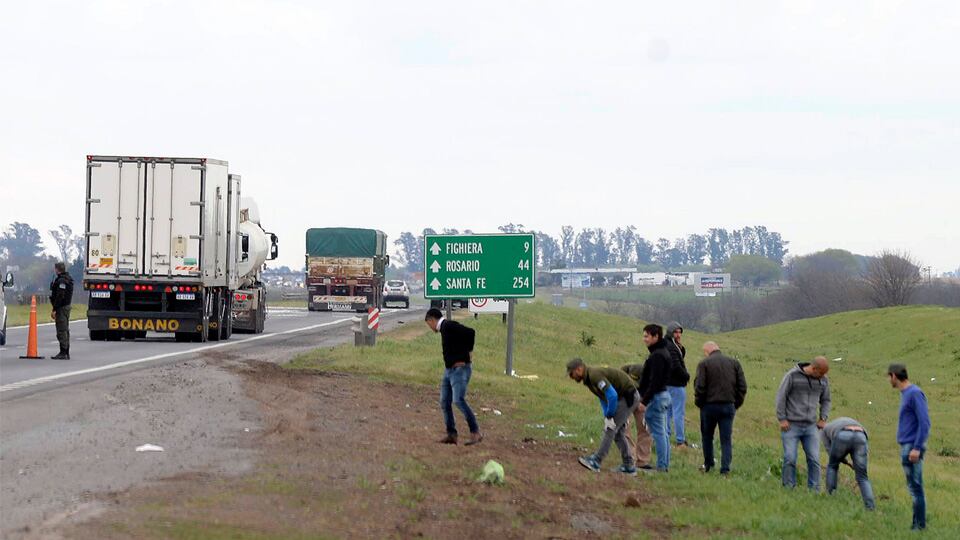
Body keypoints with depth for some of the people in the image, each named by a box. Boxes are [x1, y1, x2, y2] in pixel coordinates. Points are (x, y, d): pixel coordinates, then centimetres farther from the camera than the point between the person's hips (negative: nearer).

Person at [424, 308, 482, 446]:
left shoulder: (449, 326, -13)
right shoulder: (444, 328, 17)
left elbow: (470, 332, -24)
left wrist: (468, 353, -15)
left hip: (459, 368, -10)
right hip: (449, 369, 10)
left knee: (458, 400, -17)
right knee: (445, 402, 8)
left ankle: (476, 432, -13)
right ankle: (451, 434, 13)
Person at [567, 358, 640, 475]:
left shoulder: (595, 375, -21)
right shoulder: (589, 379, 12)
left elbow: (612, 395, -28)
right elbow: (603, 398, 21)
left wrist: (610, 417, -19)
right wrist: (606, 417, 11)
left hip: (628, 397, -10)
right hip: (625, 397, 10)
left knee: (610, 429, -11)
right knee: (618, 432, 12)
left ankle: (596, 461, -12)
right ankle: (629, 466, 15)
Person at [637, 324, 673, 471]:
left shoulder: (657, 355, -18)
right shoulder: (664, 352, 15)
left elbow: (654, 381, -23)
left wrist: (645, 401, -21)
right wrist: (644, 397, 21)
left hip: (656, 397, -10)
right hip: (664, 394, 10)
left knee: (658, 433, -7)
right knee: (663, 432, 12)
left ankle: (661, 466, -6)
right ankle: (665, 465, 16)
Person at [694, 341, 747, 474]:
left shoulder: (704, 364, -5)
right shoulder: (734, 363, 6)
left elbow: (699, 387, -11)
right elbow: (742, 386, 4)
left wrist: (698, 403, 4)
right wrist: (736, 404, 12)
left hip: (710, 405, -2)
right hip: (729, 406, 2)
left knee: (707, 436, 16)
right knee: (726, 439, 4)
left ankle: (708, 464, 23)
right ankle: (725, 468, -3)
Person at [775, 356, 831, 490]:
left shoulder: (823, 380, 4)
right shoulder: (792, 375, -10)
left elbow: (825, 401, 17)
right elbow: (781, 397, -7)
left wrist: (823, 419, 5)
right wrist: (782, 419, -11)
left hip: (810, 427, 4)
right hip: (791, 425, -3)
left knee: (814, 459, -5)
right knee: (790, 459, -8)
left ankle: (814, 491, 1)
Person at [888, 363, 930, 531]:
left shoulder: (915, 394, -12)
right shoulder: (905, 394, 16)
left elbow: (924, 422, -17)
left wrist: (916, 448, -21)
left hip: (913, 448, -9)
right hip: (906, 448, 9)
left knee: (915, 487, -7)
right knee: (913, 487, 10)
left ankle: (920, 525, -5)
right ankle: (917, 523, 14)